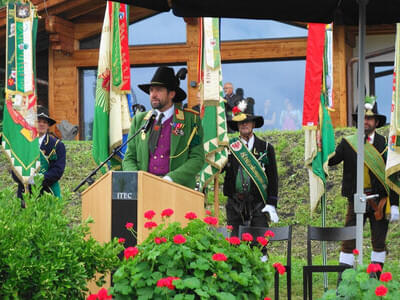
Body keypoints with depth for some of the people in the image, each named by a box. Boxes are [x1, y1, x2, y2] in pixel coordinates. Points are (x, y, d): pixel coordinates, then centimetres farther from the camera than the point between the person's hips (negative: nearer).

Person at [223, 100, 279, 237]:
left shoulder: (266, 148, 8)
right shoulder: (229, 147, 9)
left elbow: (273, 178, 6)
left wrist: (271, 204, -1)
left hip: (258, 205, -1)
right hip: (235, 205, 1)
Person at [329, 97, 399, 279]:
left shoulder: (385, 144, 2)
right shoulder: (348, 143, 4)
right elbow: (329, 161, -3)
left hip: (379, 201, 0)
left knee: (379, 242, 6)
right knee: (349, 242, -2)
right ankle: (342, 282, 2)